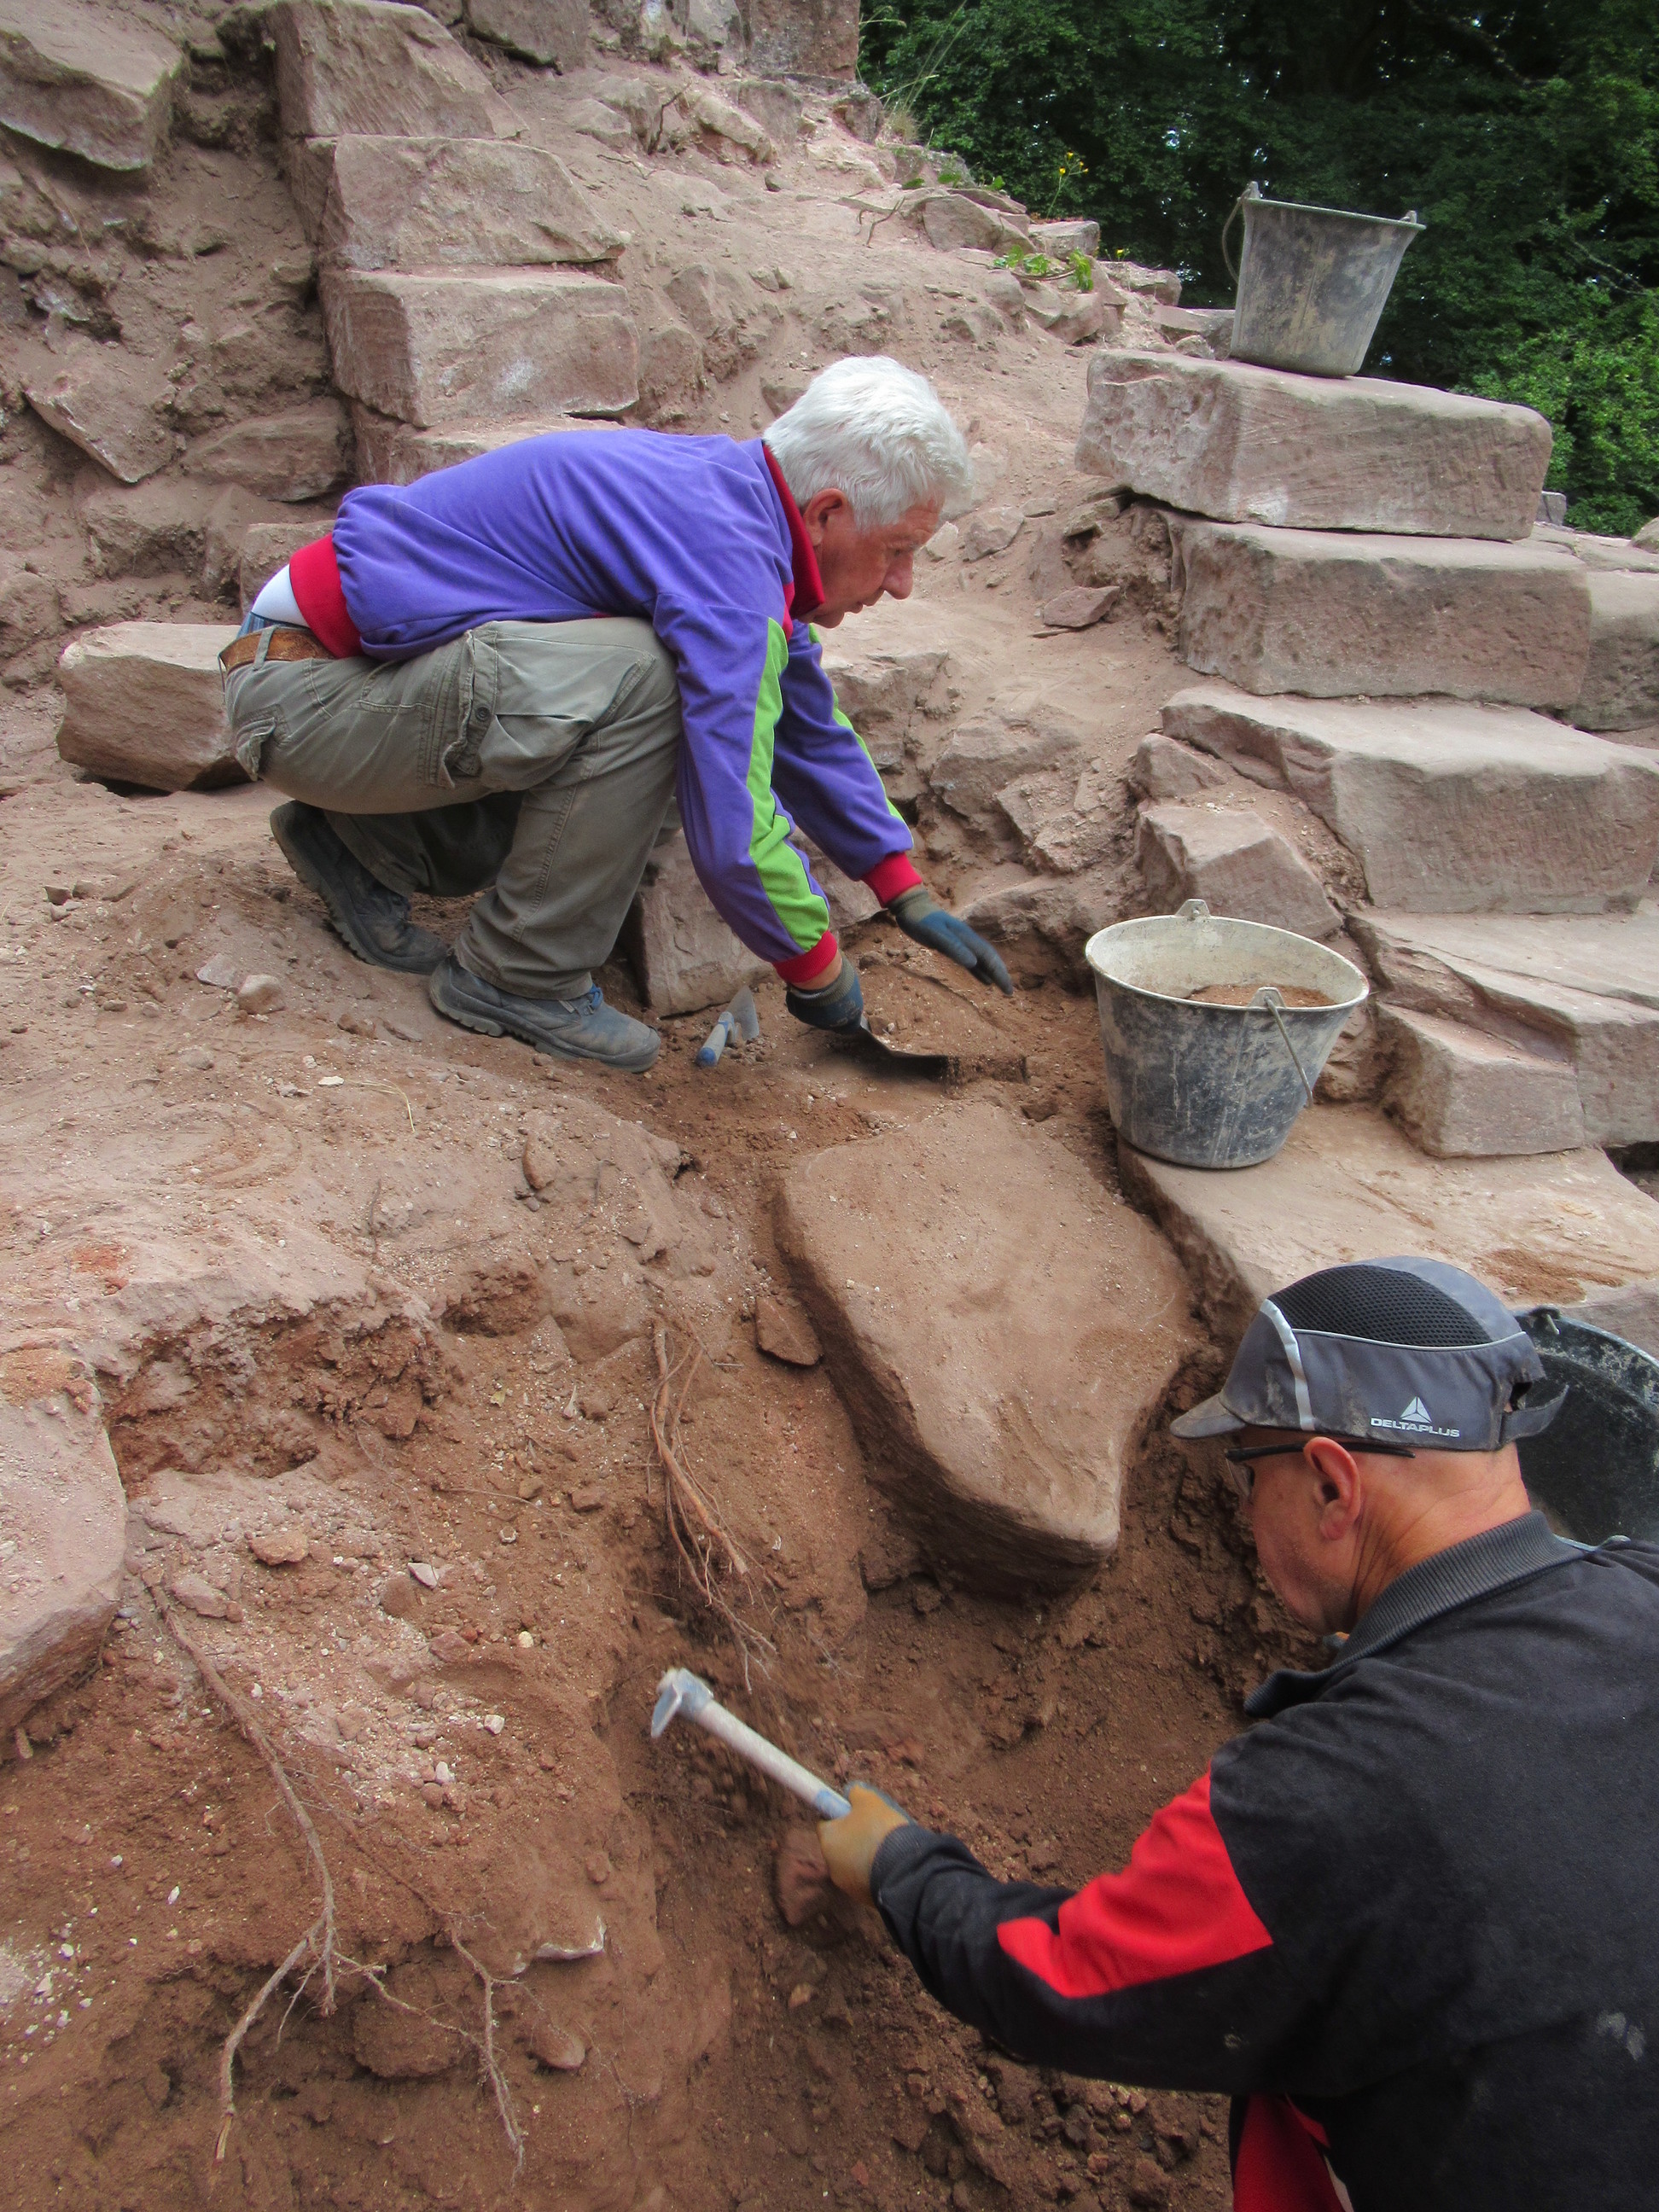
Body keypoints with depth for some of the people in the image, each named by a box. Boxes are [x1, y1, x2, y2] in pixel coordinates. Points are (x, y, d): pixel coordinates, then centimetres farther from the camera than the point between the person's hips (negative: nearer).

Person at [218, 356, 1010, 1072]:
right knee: (635, 681, -26)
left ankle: (360, 844, 13)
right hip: (306, 689, -9)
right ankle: (516, 977, -10)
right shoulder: (729, 557, -24)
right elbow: (732, 832, -28)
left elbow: (810, 729, 16)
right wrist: (818, 971, -10)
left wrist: (908, 896, 16)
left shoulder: (733, 493, 7)